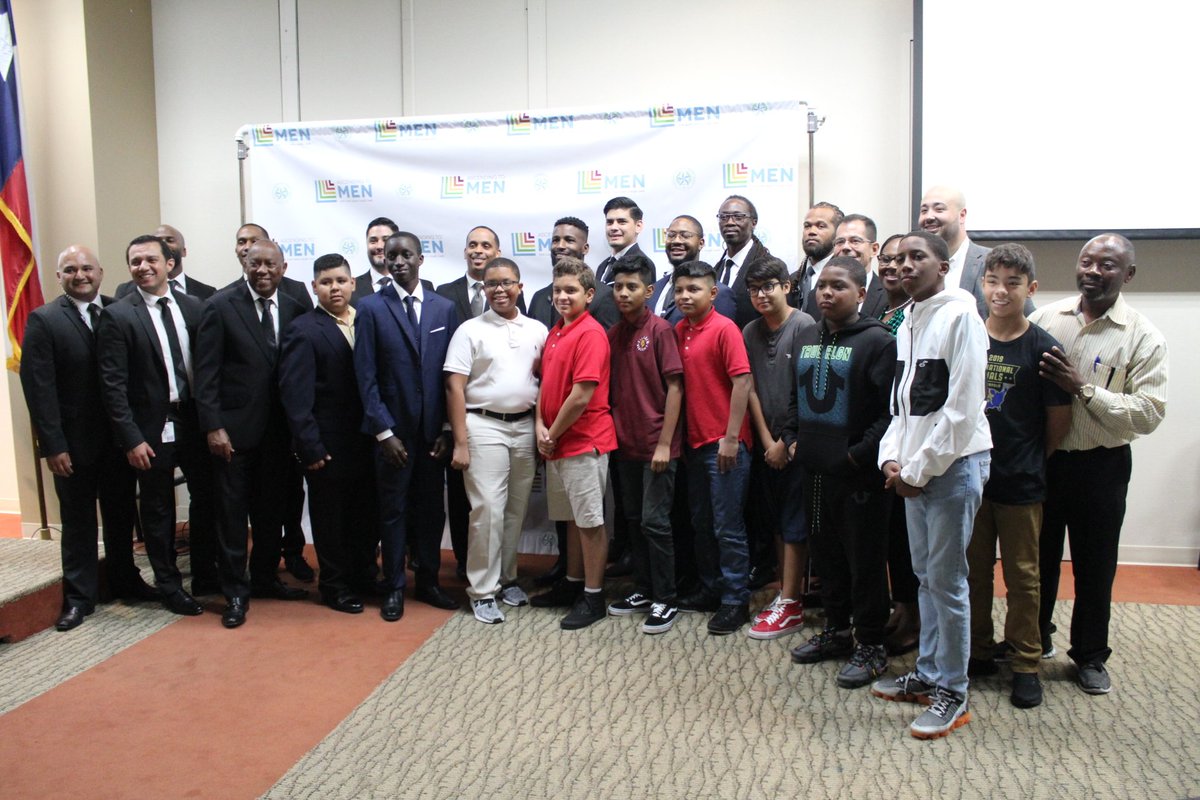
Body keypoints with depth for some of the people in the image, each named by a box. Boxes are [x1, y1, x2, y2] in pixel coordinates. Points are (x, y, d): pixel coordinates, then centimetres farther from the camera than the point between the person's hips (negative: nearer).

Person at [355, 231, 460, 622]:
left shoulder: (444, 308, 4)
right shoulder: (371, 308, -3)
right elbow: (366, 376, -6)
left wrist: (447, 429, -1)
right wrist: (384, 431, -10)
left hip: (433, 429, 3)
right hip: (393, 429, -2)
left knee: (431, 509, 11)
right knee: (393, 509, 8)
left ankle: (428, 582, 26)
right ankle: (394, 588, 21)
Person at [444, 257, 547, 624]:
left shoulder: (537, 330, 9)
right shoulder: (470, 330, 0)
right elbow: (455, 388, -4)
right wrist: (460, 443, -9)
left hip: (525, 426, 4)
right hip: (484, 426, -3)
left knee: (516, 510, 9)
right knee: (488, 509, -6)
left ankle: (507, 578, 25)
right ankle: (483, 591, 5)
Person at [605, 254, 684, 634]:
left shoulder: (660, 330, -9)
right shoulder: (613, 334, 8)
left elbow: (674, 388, -11)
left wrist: (664, 443, -14)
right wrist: (613, 431, 5)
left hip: (657, 445, -6)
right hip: (626, 443, 6)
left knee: (654, 522, -3)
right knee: (634, 520, 13)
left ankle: (665, 601, 9)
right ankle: (643, 590, 27)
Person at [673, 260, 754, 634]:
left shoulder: (725, 329, -11)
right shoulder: (679, 331, 8)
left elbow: (742, 382, -15)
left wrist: (731, 438, -17)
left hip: (725, 444, -7)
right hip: (695, 441, 7)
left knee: (728, 527, 1)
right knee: (701, 523, 16)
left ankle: (736, 600, 12)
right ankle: (710, 589, 30)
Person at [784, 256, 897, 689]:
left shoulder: (877, 342, -12)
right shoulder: (806, 340, 11)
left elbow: (893, 410, -18)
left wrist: (860, 453, -19)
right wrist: (792, 438, 11)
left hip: (859, 474, -7)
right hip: (815, 469, 7)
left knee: (865, 560, 4)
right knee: (828, 553, 18)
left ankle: (870, 645, 17)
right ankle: (836, 629, 33)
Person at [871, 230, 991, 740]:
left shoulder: (959, 317, -11)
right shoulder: (908, 323, 14)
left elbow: (961, 408, -16)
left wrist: (919, 469, -13)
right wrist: (893, 458, 4)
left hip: (953, 464, -8)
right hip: (913, 469, 8)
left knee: (946, 580, -2)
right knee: (926, 576, 15)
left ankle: (952, 694, 10)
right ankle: (928, 674, 27)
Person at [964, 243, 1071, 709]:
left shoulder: (1042, 348, -7)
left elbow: (1059, 421, 0)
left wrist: (1029, 459, 7)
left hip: (1020, 483, -3)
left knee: (1022, 575, 8)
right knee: (973, 571, 13)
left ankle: (1026, 664, 22)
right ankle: (978, 653, 28)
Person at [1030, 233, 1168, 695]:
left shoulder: (1144, 338, -7)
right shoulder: (1045, 319, -1)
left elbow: (1149, 414, -15)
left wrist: (1083, 389, -23)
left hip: (1101, 466, -2)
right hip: (1042, 460, 2)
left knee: (1095, 567, 12)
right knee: (1037, 557, 16)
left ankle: (1090, 656, 31)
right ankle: (1034, 640, 36)